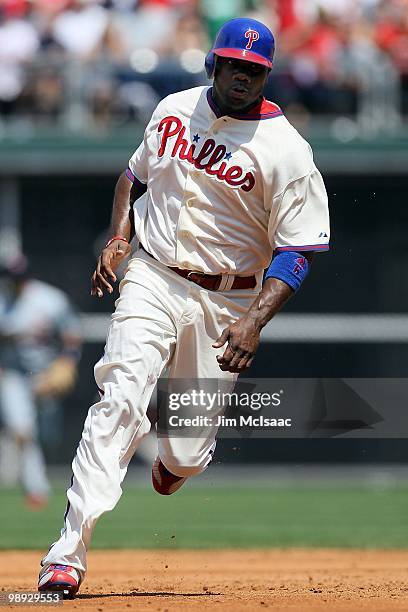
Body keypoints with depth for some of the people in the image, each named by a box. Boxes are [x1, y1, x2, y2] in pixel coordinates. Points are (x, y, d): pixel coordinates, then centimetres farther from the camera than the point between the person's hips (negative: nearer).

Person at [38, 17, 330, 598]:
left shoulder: (286, 150, -10)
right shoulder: (175, 110, 5)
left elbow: (298, 250, -12)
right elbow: (136, 174, 23)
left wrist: (255, 322, -24)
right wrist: (118, 239, 6)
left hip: (228, 302, -2)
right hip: (152, 280, 2)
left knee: (187, 452, 0)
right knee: (119, 401, -20)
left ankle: (172, 464, 42)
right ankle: (69, 553, -27)